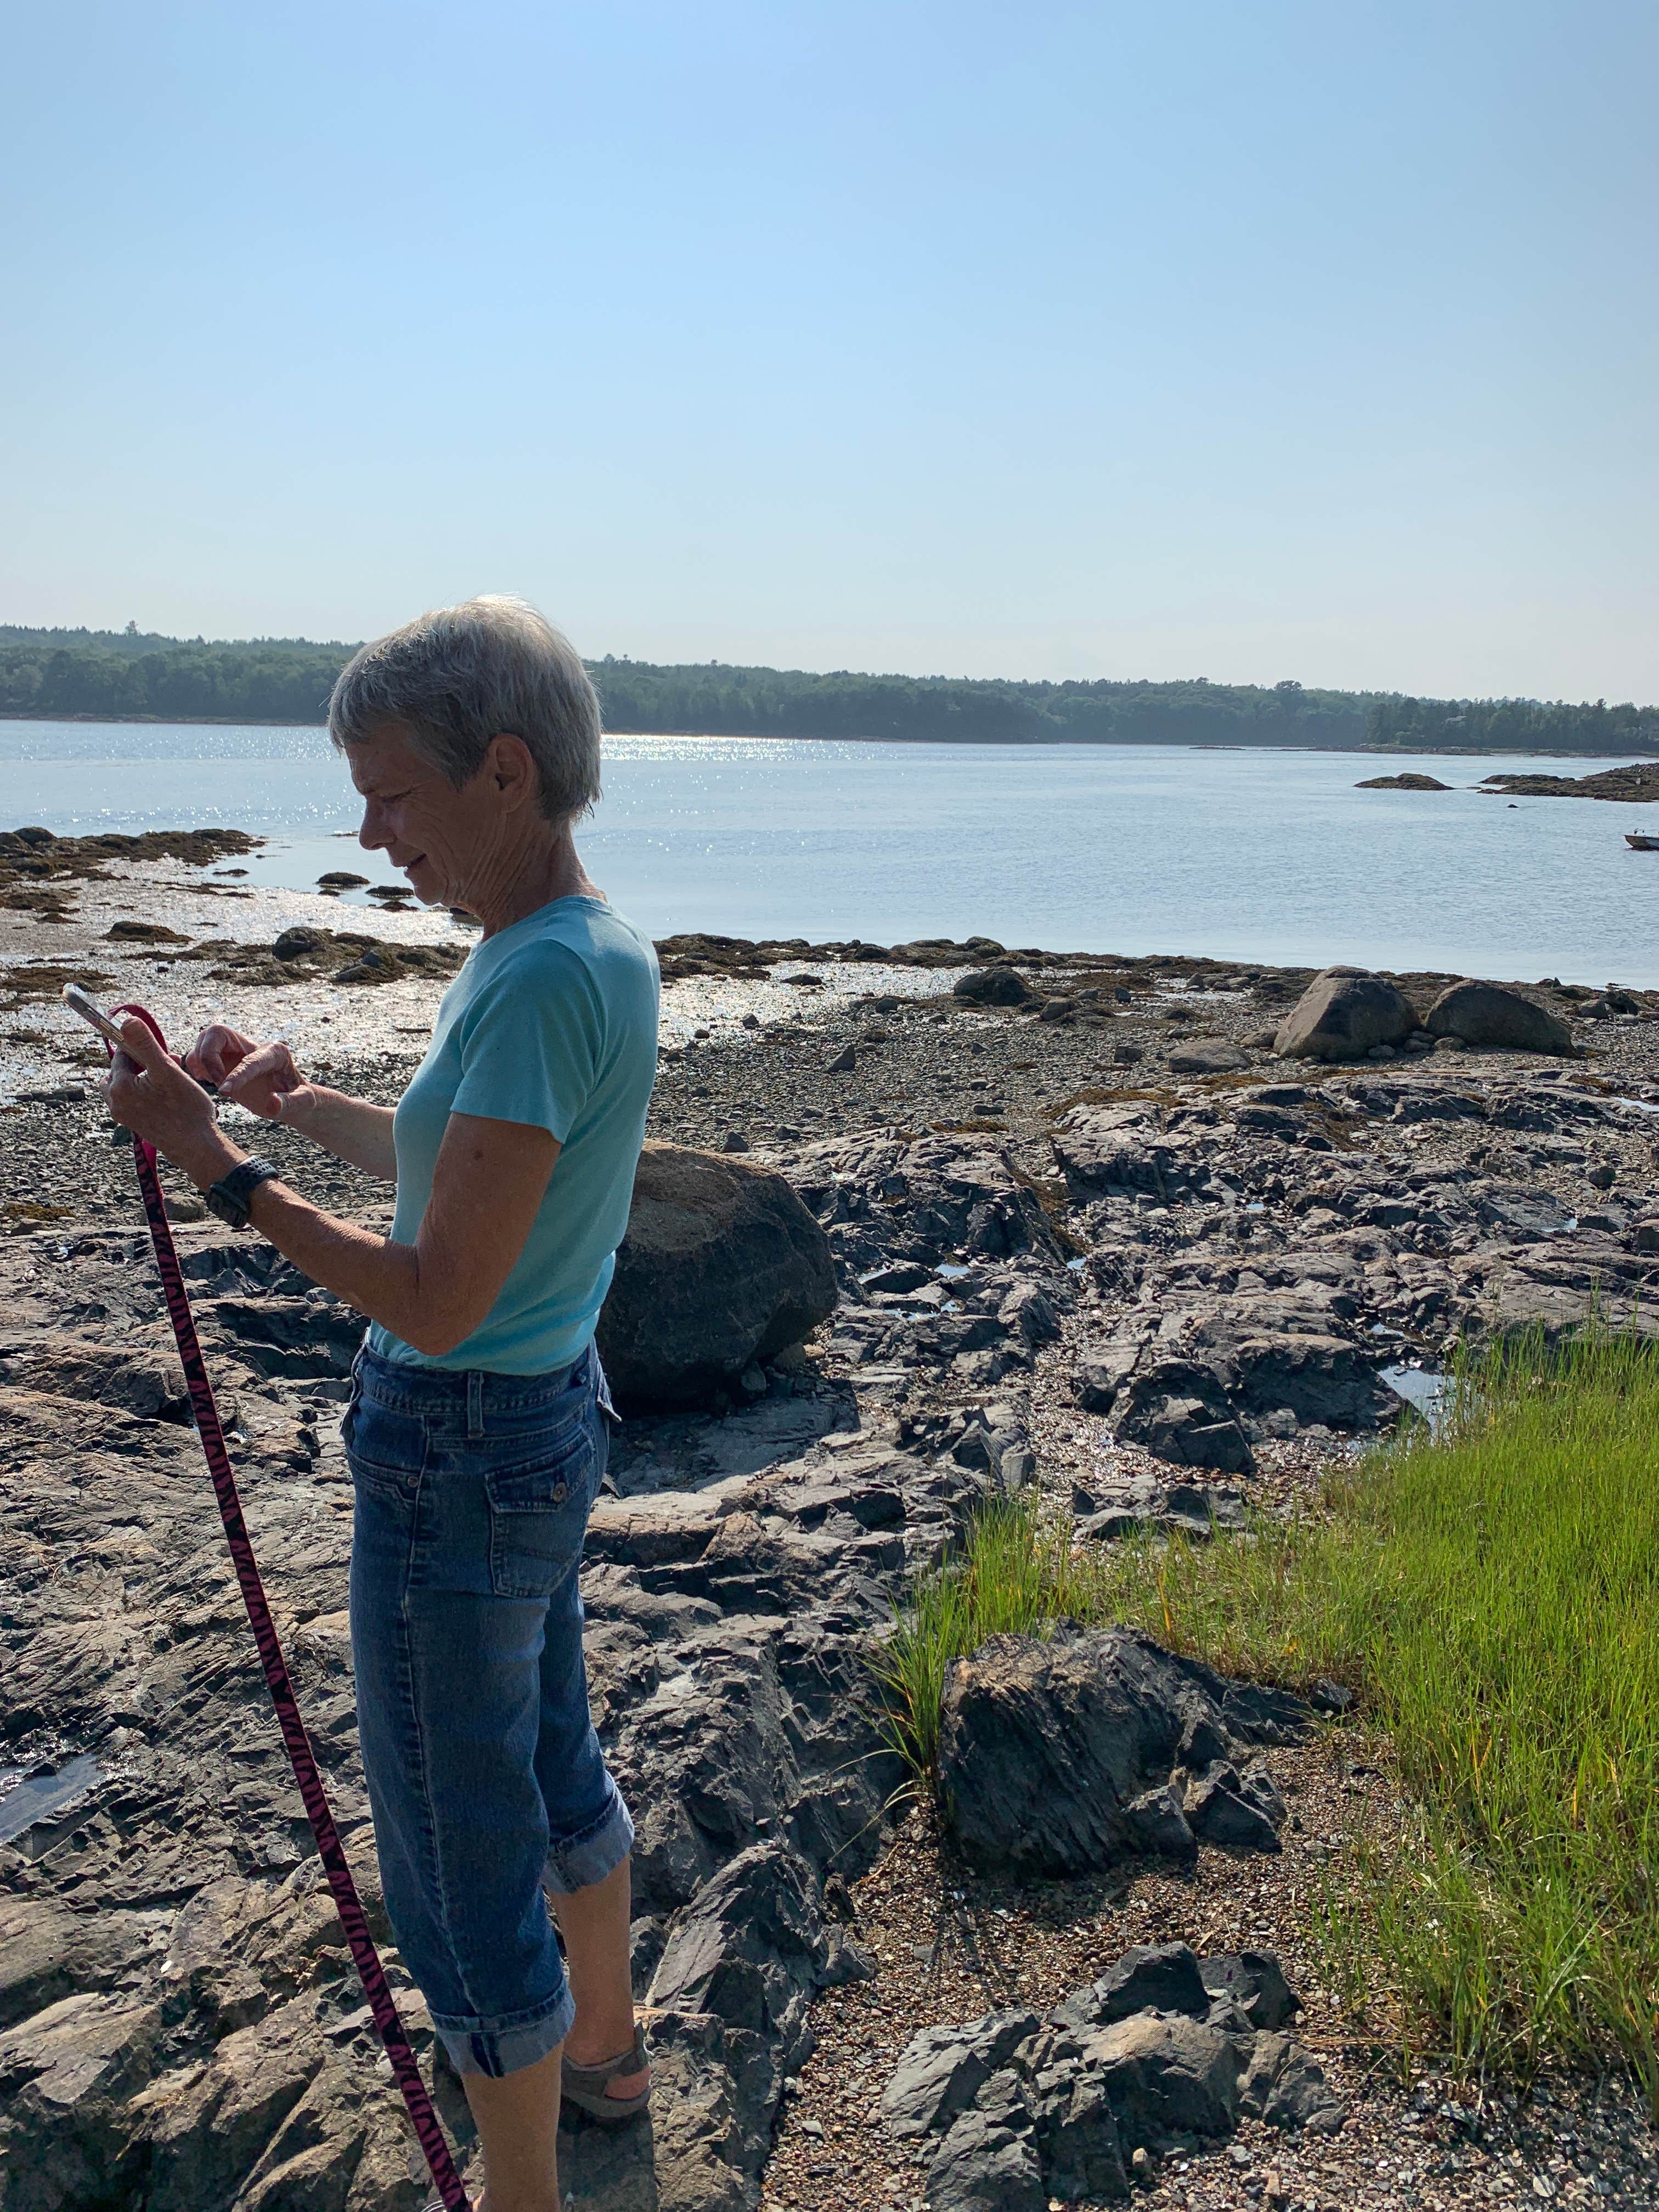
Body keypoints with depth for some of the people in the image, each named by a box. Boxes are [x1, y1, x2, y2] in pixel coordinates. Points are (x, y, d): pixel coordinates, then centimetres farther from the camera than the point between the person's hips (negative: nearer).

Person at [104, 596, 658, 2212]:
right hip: (551, 1415, 10)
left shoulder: (540, 980, -27)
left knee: (463, 1854, 9)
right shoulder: (593, 950, 3)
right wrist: (299, 1104, 7)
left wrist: (213, 1163, -21)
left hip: (462, 1453, -10)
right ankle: (605, 2050, 51)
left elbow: (438, 1299, -27)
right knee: (551, 1757, 28)